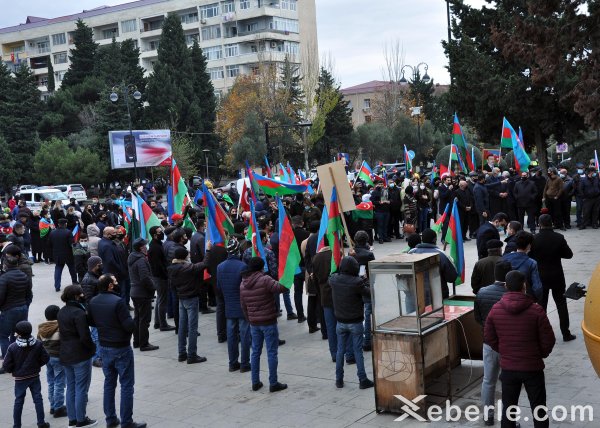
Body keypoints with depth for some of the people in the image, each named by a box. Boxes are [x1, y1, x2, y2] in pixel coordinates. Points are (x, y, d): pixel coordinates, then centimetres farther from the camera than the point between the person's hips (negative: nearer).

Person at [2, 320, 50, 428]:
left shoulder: (13, 347, -16)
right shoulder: (37, 344, -10)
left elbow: (6, 366, -14)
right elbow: (45, 358, -4)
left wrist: (14, 370, 6)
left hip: (20, 379, -1)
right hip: (35, 377, 2)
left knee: (18, 401, 10)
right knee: (38, 399, 11)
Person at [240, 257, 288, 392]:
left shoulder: (243, 284, 6)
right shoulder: (264, 280, -16)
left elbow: (243, 305, 11)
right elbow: (281, 288, -25)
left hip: (254, 323, 6)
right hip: (268, 322, -6)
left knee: (256, 351, 15)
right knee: (272, 352, 1)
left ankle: (255, 382, 18)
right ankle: (273, 383, 5)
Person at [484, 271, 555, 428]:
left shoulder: (495, 309, -7)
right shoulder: (536, 310, -16)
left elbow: (488, 338, 1)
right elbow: (548, 340, -10)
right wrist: (541, 354, 9)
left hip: (507, 367, 3)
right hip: (532, 367, -2)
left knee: (508, 407, 15)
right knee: (539, 408, 11)